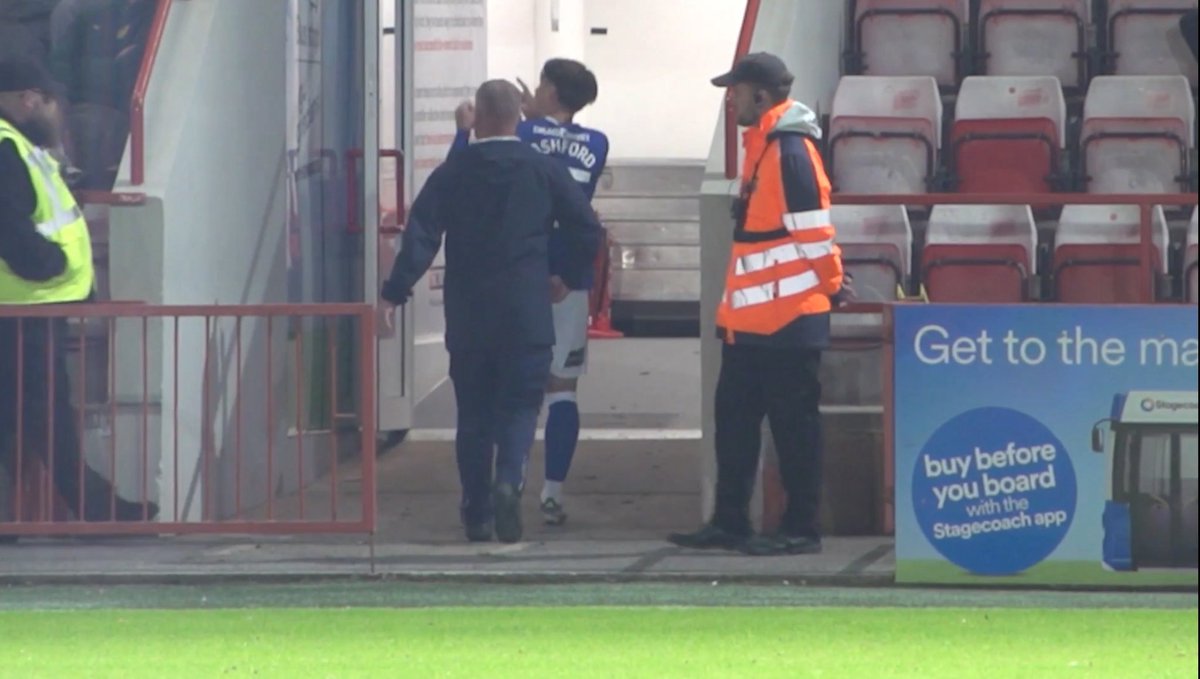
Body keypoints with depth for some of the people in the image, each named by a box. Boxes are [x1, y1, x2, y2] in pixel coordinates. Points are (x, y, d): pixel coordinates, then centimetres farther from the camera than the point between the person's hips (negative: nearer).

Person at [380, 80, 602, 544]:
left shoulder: (452, 174, 0)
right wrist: (566, 275, 17)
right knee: (520, 405, 2)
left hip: (468, 318, 1)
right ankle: (510, 481, -25)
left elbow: (420, 237, -9)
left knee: (474, 414, 9)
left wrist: (393, 294, -10)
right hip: (527, 315, -1)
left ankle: (477, 515, 9)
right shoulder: (545, 172, 0)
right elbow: (586, 231, 0)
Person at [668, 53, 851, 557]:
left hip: (789, 319, -10)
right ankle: (730, 523, 18)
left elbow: (813, 230, -19)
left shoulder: (791, 151, -17)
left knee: (793, 423, -3)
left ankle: (801, 529, 1)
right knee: (734, 419, 12)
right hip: (750, 319, 10)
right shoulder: (761, 145, 15)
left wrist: (831, 287, -10)